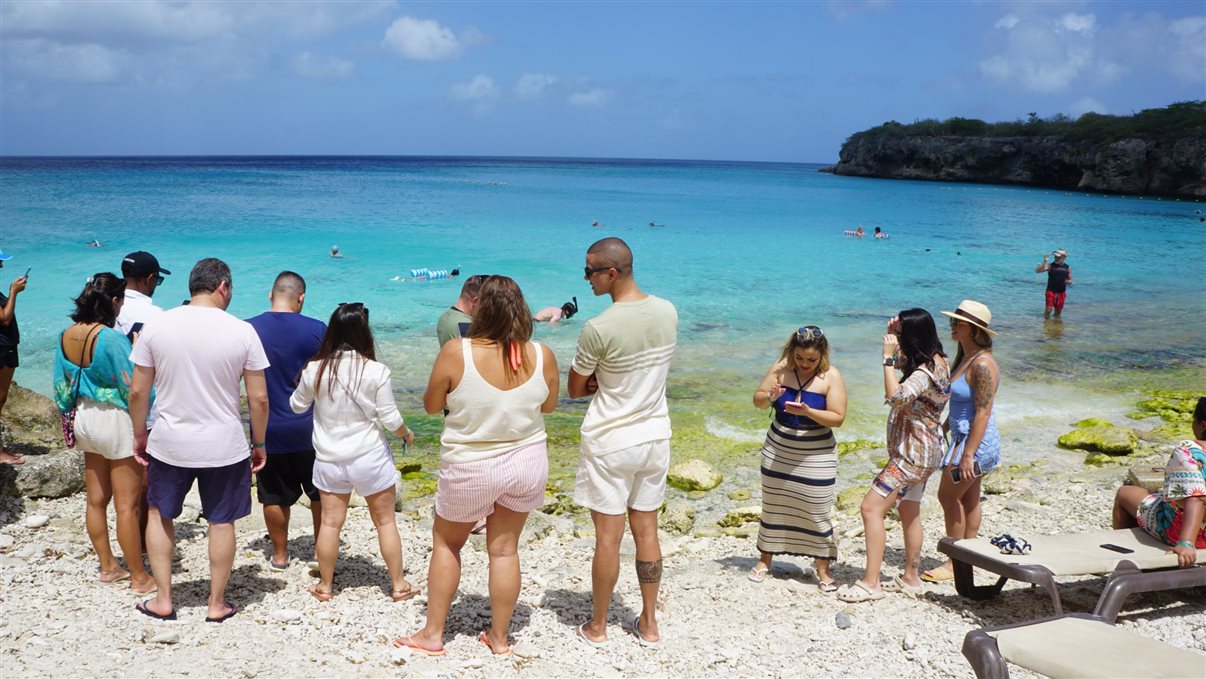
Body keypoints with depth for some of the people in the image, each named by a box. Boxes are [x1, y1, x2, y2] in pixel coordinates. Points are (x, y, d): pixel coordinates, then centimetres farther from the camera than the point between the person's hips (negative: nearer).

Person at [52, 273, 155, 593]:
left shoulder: (65, 337, 1)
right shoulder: (111, 339, -22)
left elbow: (62, 387, 10)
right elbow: (132, 387, -18)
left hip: (85, 420, 8)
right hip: (116, 422, -7)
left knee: (96, 500, 16)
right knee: (128, 505, 0)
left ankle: (108, 566, 29)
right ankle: (139, 577, 8)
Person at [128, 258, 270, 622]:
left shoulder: (156, 326, -7)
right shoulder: (242, 331, -10)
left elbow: (138, 391, -3)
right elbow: (259, 398, -7)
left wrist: (139, 435, 12)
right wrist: (259, 444, 6)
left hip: (169, 442, 1)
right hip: (224, 446, -1)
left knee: (160, 515, 21)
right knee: (222, 523, 13)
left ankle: (163, 600, 25)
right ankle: (217, 604, 24)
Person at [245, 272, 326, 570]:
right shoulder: (317, 330, -10)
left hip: (268, 430, 1)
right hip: (309, 428, 0)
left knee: (274, 497, 13)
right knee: (321, 494, 16)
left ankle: (279, 555, 23)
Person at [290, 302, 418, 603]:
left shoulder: (315, 369, -8)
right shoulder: (376, 371, -15)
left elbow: (297, 405, 9)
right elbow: (390, 418, -9)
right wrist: (407, 434, 11)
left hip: (329, 459, 2)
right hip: (370, 458, -2)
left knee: (330, 523, 12)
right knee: (385, 521, 11)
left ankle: (325, 586, 24)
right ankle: (398, 584, 19)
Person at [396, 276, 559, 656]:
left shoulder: (456, 353, -21)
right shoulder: (542, 356, -13)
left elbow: (431, 406, -7)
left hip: (471, 468, -2)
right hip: (527, 463, 3)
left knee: (446, 543, 19)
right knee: (504, 548, 16)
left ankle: (432, 634, 25)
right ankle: (499, 637, 26)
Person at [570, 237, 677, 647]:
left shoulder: (599, 328, -21)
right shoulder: (668, 312, -3)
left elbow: (575, 389, -8)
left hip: (609, 443, -6)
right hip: (655, 437, 6)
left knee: (607, 537, 4)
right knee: (647, 532, 14)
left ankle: (597, 627, 18)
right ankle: (648, 623, 24)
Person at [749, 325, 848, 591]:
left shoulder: (831, 376, -12)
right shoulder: (780, 368, -6)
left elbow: (838, 418, -16)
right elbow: (757, 400, -2)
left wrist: (808, 412, -30)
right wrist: (770, 397, -24)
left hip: (816, 454, -3)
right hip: (778, 450, 3)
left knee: (818, 509, 0)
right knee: (773, 504, 11)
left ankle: (823, 567, 11)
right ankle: (765, 559, 24)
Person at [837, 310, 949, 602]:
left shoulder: (926, 372, -23)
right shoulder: (934, 361, 7)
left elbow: (896, 396, -37)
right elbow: (901, 361, 24)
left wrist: (889, 356, -29)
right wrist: (893, 334, 5)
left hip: (914, 454, -11)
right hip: (918, 450, 11)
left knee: (871, 508, -12)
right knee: (909, 512, 19)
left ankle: (870, 583, -11)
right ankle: (911, 578, 30)